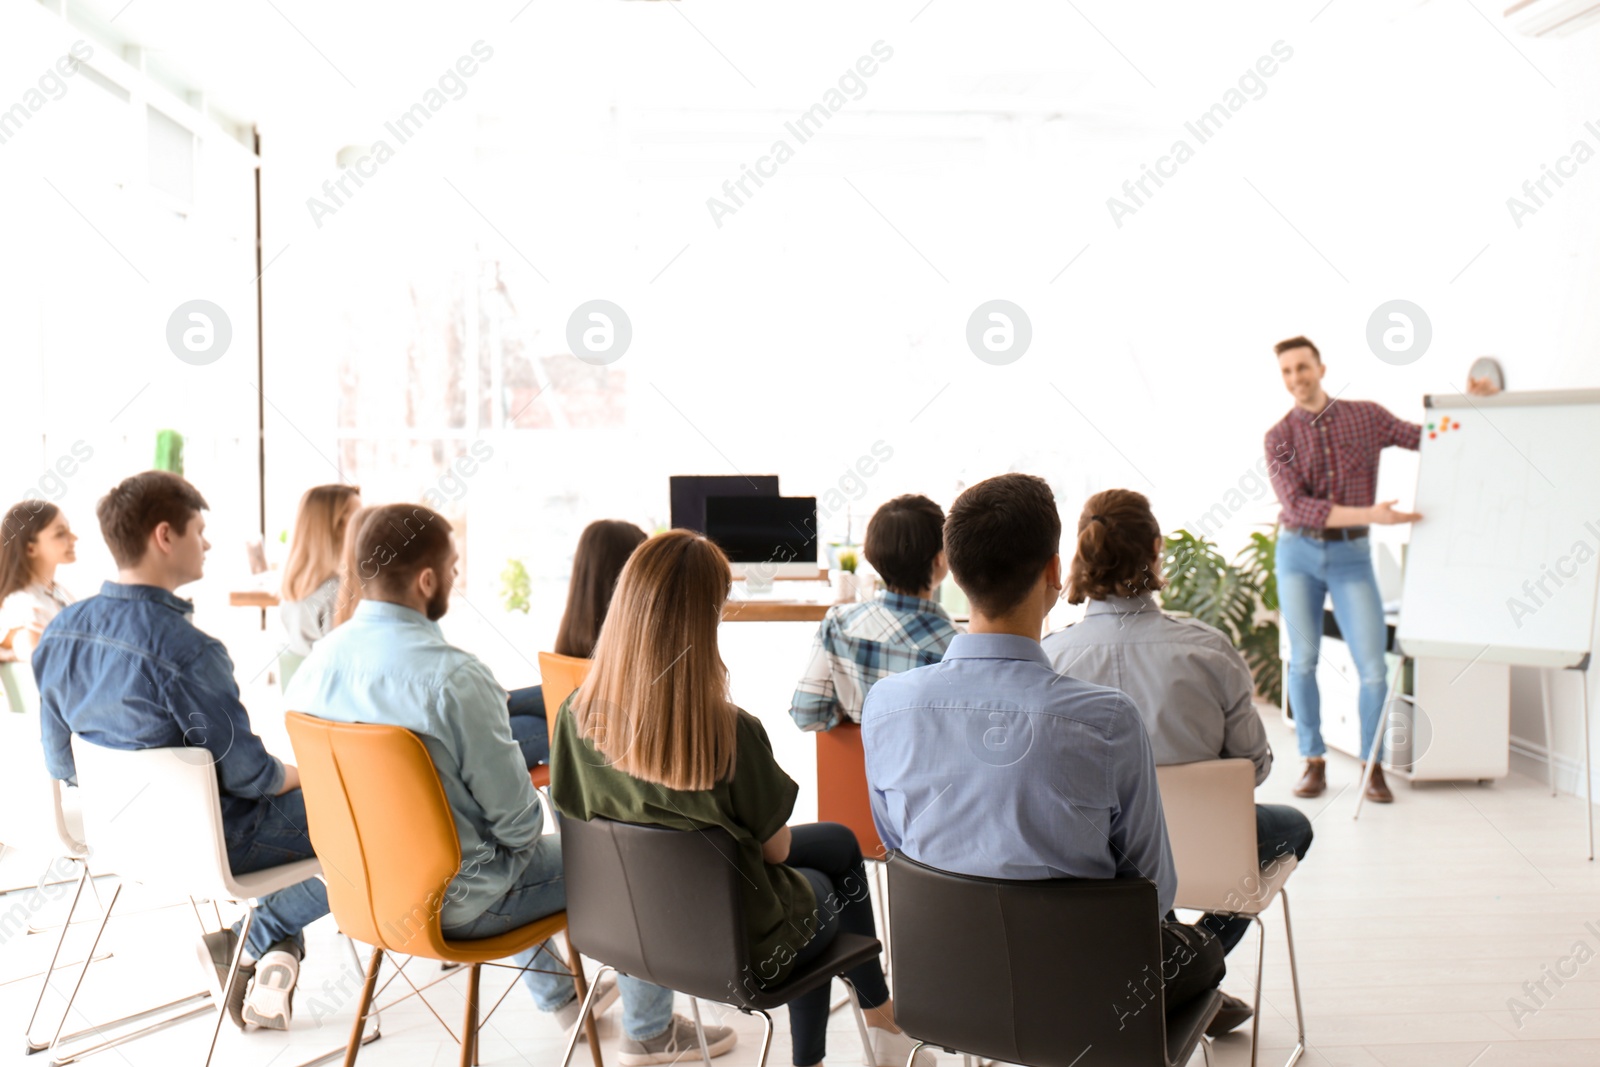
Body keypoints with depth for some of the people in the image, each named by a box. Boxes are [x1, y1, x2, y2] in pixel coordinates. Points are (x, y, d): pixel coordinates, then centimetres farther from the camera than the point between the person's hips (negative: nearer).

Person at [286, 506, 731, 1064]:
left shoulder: (314, 663, -6)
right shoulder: (453, 675, -29)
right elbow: (515, 812, -22)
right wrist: (525, 837, 1)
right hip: (456, 902, -8)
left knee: (525, 854, 36)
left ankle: (560, 996, 52)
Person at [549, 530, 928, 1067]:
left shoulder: (576, 715, -19)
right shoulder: (732, 733, -32)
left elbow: (573, 813, -2)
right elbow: (776, 847, -17)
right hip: (734, 942, -5)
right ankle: (880, 1018, 50)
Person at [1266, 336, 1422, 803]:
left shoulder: (1367, 416, 3)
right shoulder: (1279, 437, -1)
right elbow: (1297, 507, -13)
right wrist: (1370, 514, -22)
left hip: (1351, 555, 0)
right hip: (1298, 552, 0)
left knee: (1373, 667, -5)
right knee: (1303, 659, 1)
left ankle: (1372, 765, 13)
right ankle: (1314, 762, 15)